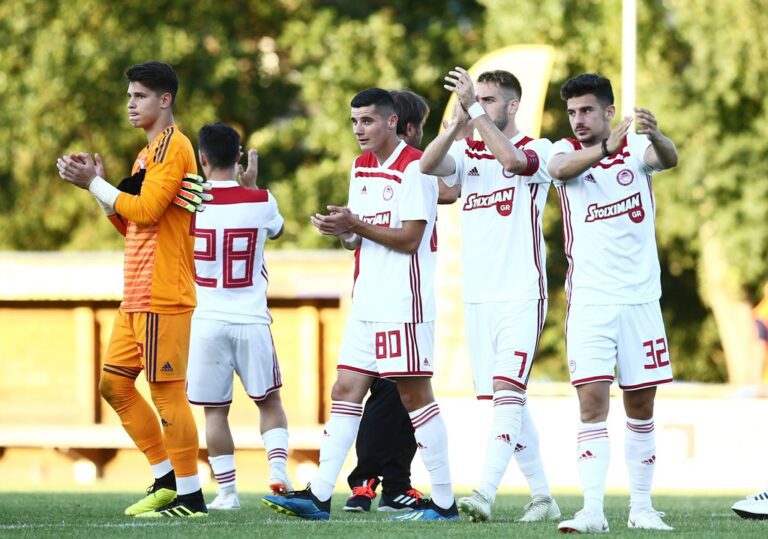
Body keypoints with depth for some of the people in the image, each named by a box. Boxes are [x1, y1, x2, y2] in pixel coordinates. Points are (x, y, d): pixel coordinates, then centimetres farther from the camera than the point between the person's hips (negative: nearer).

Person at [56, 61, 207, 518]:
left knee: (167, 390, -7)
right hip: (137, 297, 10)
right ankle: (166, 479, 16)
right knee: (114, 383, 10)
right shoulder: (150, 151, 20)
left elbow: (146, 210, -20)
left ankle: (190, 496, -2)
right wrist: (98, 182, 11)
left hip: (162, 296, -10)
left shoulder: (173, 146, -10)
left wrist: (94, 183, -12)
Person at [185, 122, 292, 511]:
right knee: (269, 400, 15)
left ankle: (227, 492, 4)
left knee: (215, 410, 6)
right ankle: (277, 468, -3)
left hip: (207, 321, -1)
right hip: (252, 319, 1)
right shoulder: (260, 201, -3)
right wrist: (251, 182, 27)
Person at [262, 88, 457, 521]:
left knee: (415, 396, -4)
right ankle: (319, 496, 1)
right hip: (367, 303, 9)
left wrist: (356, 225, -16)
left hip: (405, 303, -9)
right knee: (345, 392, 3)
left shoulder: (414, 168, -11)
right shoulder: (361, 168, 16)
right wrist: (341, 230, -1)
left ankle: (444, 501, 2)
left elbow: (410, 238, -16)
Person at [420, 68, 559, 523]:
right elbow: (428, 165, -8)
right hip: (478, 297, 6)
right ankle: (542, 497, 17)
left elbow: (513, 160, -25)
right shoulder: (468, 152, 12)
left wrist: (475, 111, -26)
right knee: (508, 401, 9)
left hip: (521, 295, -6)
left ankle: (486, 493, -26)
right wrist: (460, 120, -21)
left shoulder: (538, 150, -2)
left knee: (507, 393, -16)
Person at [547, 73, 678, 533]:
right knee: (592, 402, -12)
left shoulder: (637, 147, 0)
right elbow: (560, 168, -25)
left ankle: (641, 505, 18)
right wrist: (604, 149, -46)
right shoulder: (566, 150, -1)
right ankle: (593, 509, -17)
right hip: (590, 300, -1)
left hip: (640, 297, 1)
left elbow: (669, 159, -22)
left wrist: (656, 136, -47)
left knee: (641, 407, 8)